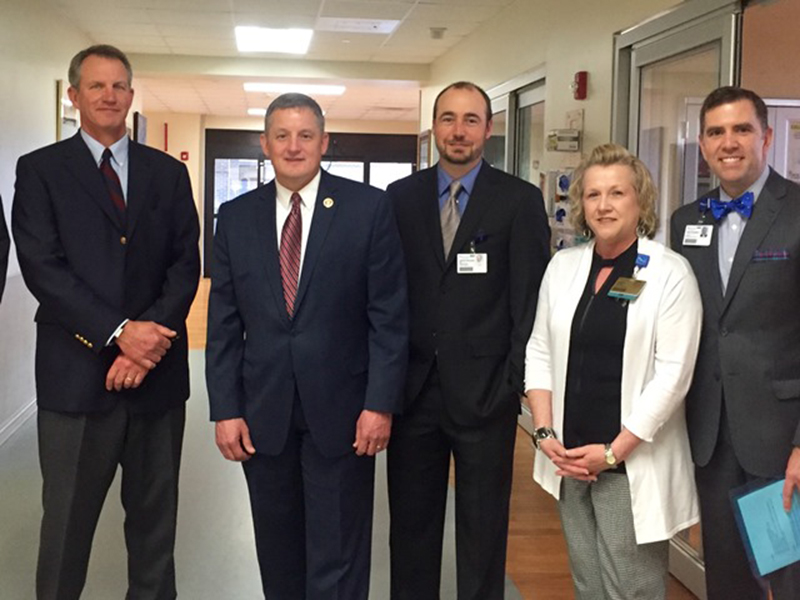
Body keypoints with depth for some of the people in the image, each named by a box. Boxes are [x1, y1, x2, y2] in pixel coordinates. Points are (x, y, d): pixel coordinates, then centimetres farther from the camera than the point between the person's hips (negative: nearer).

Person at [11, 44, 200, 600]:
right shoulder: (41, 169, 3)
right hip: (76, 375, -2)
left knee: (155, 520, 13)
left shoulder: (168, 173, 10)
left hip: (157, 371, 2)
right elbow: (42, 267, -8)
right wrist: (118, 332, -16)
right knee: (67, 523, 7)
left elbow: (186, 263, 3)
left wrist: (150, 336, -13)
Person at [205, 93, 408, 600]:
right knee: (277, 552, 16)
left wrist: (381, 404, -10)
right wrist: (225, 409, 1)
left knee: (338, 558, 5)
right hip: (263, 412, 3)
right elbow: (223, 323, 6)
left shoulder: (369, 208, -4)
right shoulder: (236, 216, 5)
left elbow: (390, 315, -5)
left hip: (341, 411, -3)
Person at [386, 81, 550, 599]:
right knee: (410, 523, 14)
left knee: (483, 530, 11)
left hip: (484, 392, -2)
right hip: (414, 387, 3)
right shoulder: (400, 197, 6)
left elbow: (530, 300, -4)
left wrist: (517, 381, -9)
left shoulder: (520, 200, -2)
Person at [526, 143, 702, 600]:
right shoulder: (563, 266, 7)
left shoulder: (670, 272, -7)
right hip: (568, 457, 5)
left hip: (633, 464, -4)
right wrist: (545, 433, -1)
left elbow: (672, 374, -12)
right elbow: (539, 353, 9)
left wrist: (613, 452, -13)